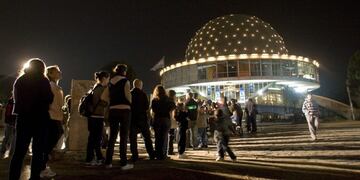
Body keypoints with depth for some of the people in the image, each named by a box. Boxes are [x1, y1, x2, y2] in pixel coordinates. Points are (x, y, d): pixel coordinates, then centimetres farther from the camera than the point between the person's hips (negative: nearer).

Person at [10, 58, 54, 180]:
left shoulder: (19, 80, 9)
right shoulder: (42, 80, -5)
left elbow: (16, 99, 15)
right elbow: (49, 99, -7)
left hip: (22, 118, 4)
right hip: (39, 118, -4)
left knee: (19, 152, 6)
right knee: (38, 151, 5)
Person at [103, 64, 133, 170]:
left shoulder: (111, 82, 13)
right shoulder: (125, 81, -3)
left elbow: (105, 96, 8)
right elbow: (128, 95, -12)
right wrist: (130, 103, 7)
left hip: (112, 110, 5)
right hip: (124, 110, -5)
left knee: (112, 136, 11)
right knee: (124, 137, -2)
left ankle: (108, 162, 15)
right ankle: (123, 163, -2)